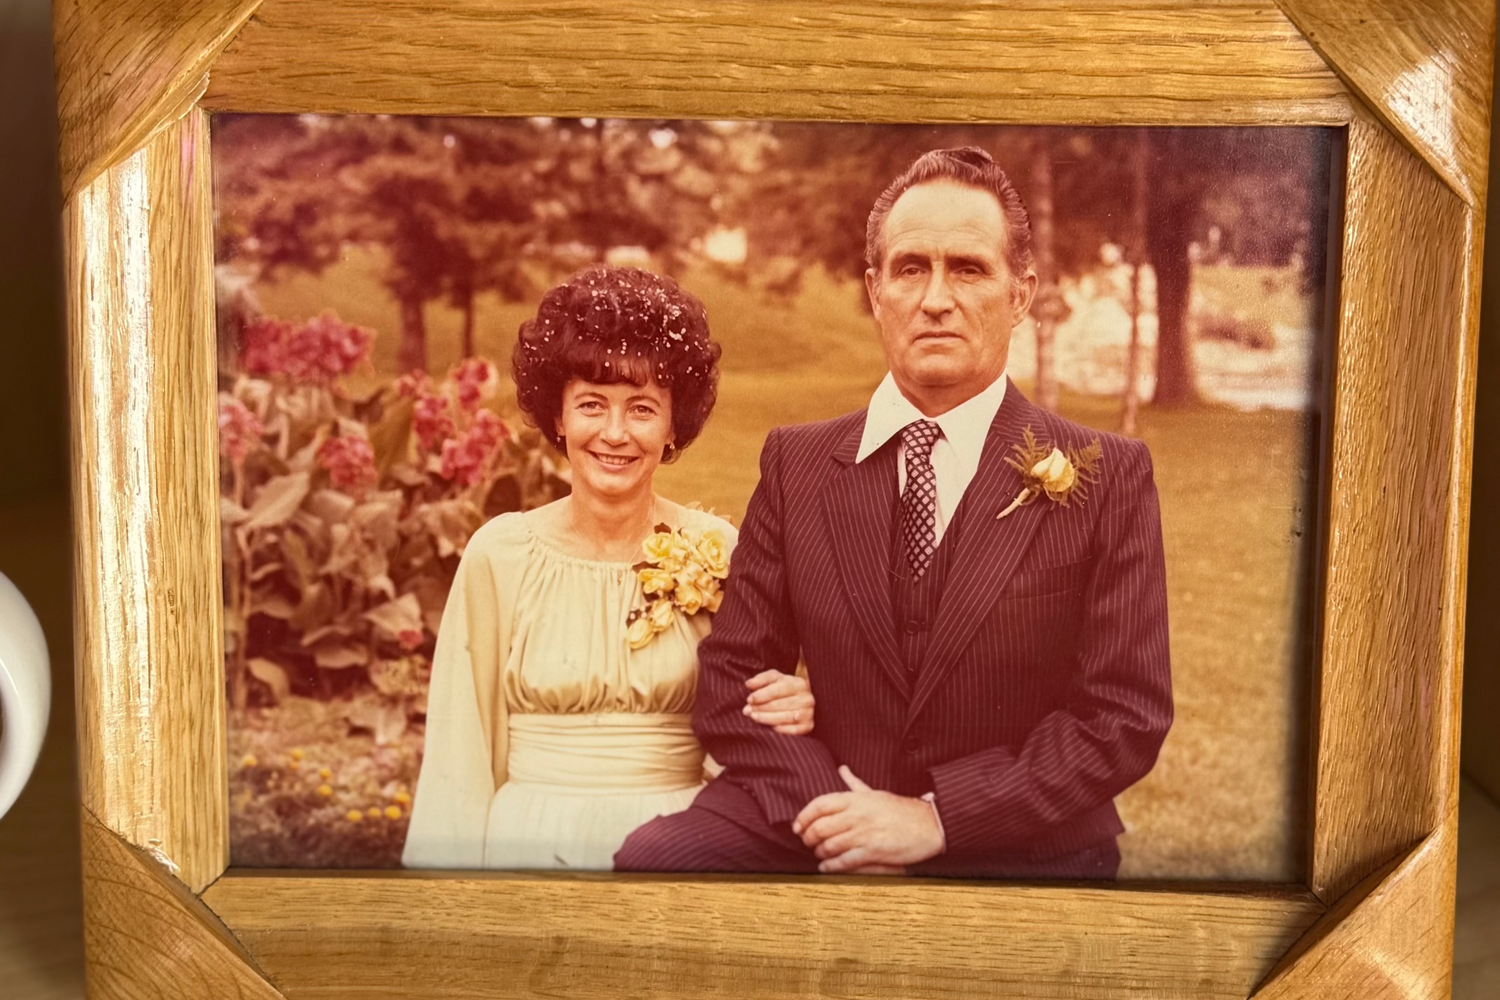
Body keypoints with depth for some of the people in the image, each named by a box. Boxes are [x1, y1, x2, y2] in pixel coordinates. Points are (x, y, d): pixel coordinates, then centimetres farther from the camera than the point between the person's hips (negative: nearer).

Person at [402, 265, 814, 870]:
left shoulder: (717, 554, -5)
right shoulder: (499, 554, -6)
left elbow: (744, 736, 3)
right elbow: (459, 757, -1)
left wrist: (788, 716, -17)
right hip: (529, 842, 0)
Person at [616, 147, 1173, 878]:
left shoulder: (1108, 476, -1)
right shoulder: (795, 463, 6)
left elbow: (1126, 712, -5)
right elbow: (731, 679, 4)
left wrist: (937, 817, -14)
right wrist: (830, 812, -12)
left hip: (1024, 853, -1)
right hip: (819, 834, 1)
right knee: (650, 858, -24)